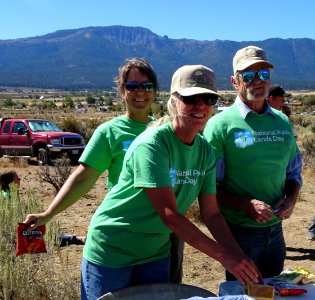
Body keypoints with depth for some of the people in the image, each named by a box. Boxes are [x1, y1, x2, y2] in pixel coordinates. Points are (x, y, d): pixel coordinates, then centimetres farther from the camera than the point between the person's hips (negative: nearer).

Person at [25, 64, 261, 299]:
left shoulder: (206, 151, -2)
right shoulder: (152, 144, -23)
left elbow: (211, 214, -1)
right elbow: (169, 214, -28)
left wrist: (239, 256, -15)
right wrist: (224, 256, -29)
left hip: (155, 255, 6)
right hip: (111, 252, -6)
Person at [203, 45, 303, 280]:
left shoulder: (283, 122, 6)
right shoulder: (220, 125, -11)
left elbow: (294, 171, 15)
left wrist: (291, 199, -3)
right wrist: (245, 205, -22)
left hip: (275, 228, 5)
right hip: (238, 230, -5)